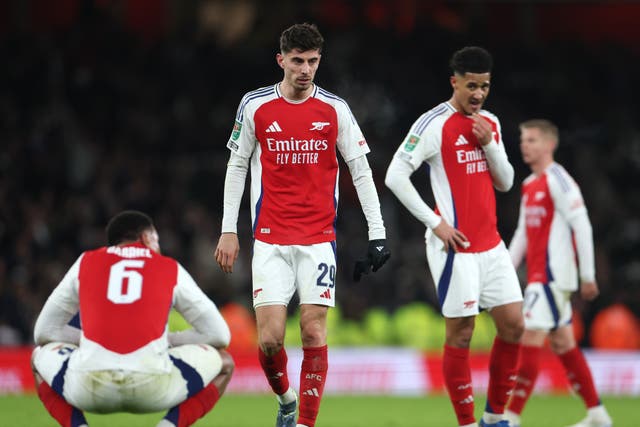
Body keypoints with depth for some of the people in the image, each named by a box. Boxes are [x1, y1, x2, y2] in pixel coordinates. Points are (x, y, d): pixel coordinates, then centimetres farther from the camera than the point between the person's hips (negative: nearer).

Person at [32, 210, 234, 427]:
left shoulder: (86, 263, 22)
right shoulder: (171, 269, 20)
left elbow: (43, 331, 26)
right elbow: (219, 334, 22)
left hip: (89, 387, 1)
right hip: (154, 389, -1)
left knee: (41, 356, 35)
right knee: (223, 363, 27)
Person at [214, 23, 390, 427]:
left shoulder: (334, 109, 1)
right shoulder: (255, 106, 1)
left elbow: (361, 171, 3)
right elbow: (237, 167, 10)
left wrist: (378, 233, -3)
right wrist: (229, 230, 5)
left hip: (319, 238, 0)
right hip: (270, 240, 0)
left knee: (314, 333, -6)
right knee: (270, 338, -8)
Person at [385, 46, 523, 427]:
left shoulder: (490, 123, 12)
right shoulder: (435, 124, -10)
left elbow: (505, 182, 14)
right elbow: (395, 176, -13)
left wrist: (489, 144, -4)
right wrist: (435, 222, -15)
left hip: (491, 244, 7)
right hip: (455, 245, -7)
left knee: (514, 324, 4)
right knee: (461, 333, -5)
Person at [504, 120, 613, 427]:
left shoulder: (557, 180, -11)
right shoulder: (529, 185, 16)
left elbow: (582, 226, -14)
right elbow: (522, 234, 22)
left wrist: (588, 276, -15)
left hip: (552, 275, -9)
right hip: (538, 275, 9)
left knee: (530, 339, -13)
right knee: (563, 343, 11)